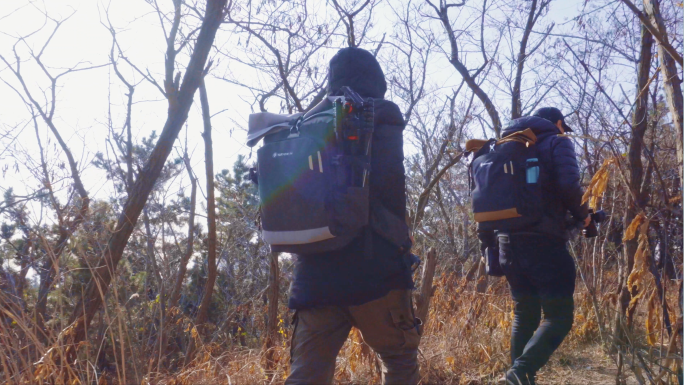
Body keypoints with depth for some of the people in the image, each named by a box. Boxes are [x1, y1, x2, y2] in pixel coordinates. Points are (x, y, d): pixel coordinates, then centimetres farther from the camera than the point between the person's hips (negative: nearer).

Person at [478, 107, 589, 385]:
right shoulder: (557, 143, 5)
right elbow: (569, 185, -14)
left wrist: (489, 243, 19)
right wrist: (582, 215, 4)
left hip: (507, 243, 6)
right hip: (543, 241, -6)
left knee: (524, 316, 15)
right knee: (559, 317, -2)